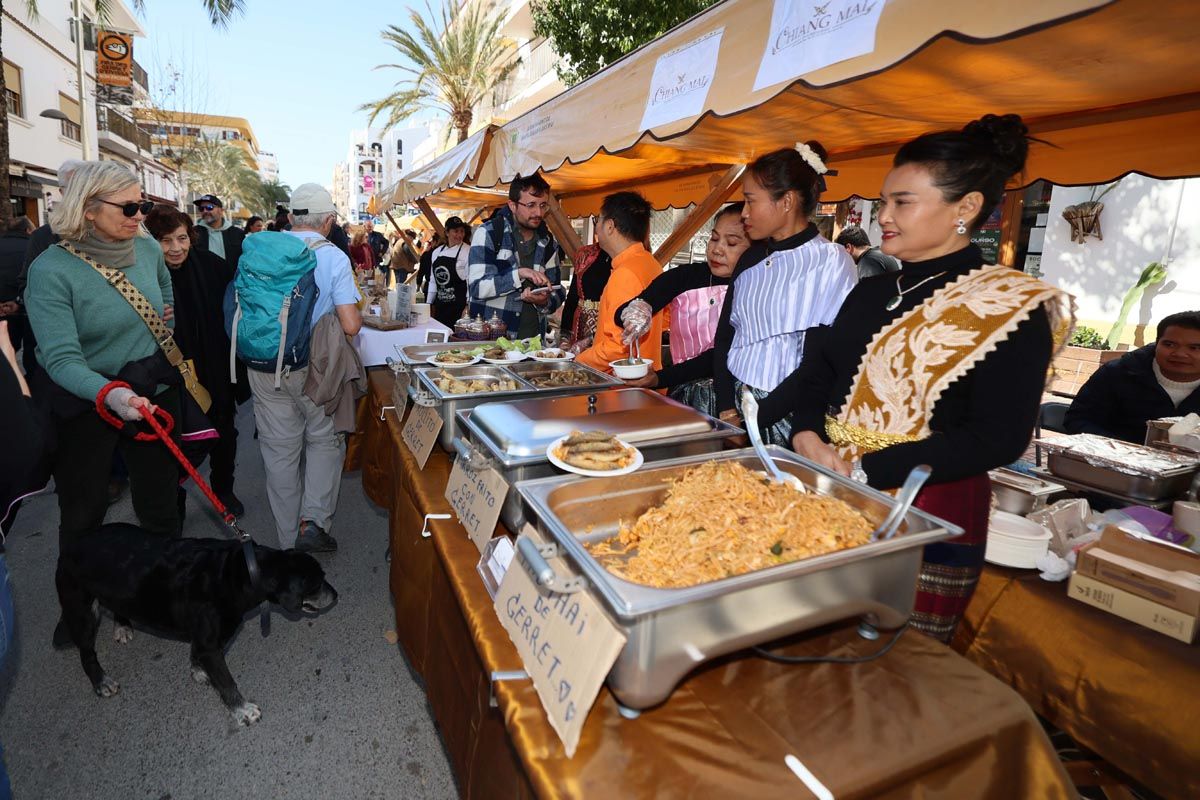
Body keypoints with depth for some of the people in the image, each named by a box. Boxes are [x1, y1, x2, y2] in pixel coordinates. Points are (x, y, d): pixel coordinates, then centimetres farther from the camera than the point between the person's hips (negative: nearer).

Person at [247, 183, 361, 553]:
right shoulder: (333, 257, -11)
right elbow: (350, 325, -16)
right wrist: (358, 314, 6)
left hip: (265, 367, 3)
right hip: (313, 369, -3)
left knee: (279, 452, 13)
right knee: (324, 440, 17)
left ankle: (289, 540, 25)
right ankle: (313, 522, 5)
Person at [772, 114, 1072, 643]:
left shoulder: (1012, 309, -8)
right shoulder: (873, 292, 12)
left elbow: (997, 439, -16)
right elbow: (817, 370, 12)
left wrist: (862, 470, -21)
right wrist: (807, 435, -9)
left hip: (931, 518, -6)